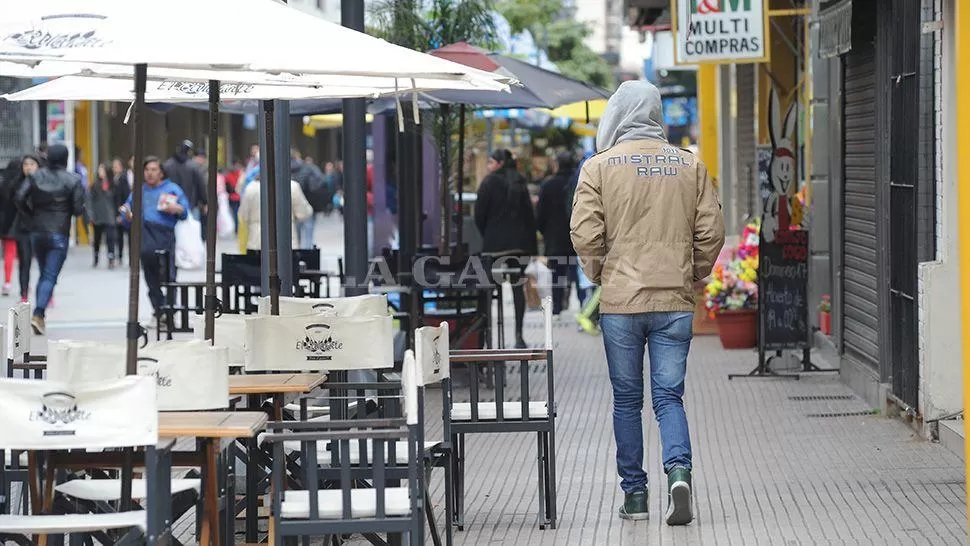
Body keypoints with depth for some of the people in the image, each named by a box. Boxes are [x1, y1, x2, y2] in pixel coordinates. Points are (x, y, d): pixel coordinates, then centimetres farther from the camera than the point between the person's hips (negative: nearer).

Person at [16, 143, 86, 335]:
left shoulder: (35, 177, 2)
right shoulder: (73, 180, -7)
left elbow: (20, 198, -6)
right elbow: (78, 209, -10)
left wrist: (33, 214, 9)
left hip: (37, 231, 4)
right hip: (59, 233, -4)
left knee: (44, 274, 19)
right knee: (50, 276, -6)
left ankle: (40, 314, 17)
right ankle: (39, 314, -21)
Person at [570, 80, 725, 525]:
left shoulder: (600, 167, -3)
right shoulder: (690, 166, 3)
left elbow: (585, 234, -8)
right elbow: (711, 232, 2)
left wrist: (597, 273, 9)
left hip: (619, 303, -1)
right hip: (674, 302, 1)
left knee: (627, 399, 10)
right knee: (669, 396, 5)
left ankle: (634, 493, 14)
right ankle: (678, 470, -18)